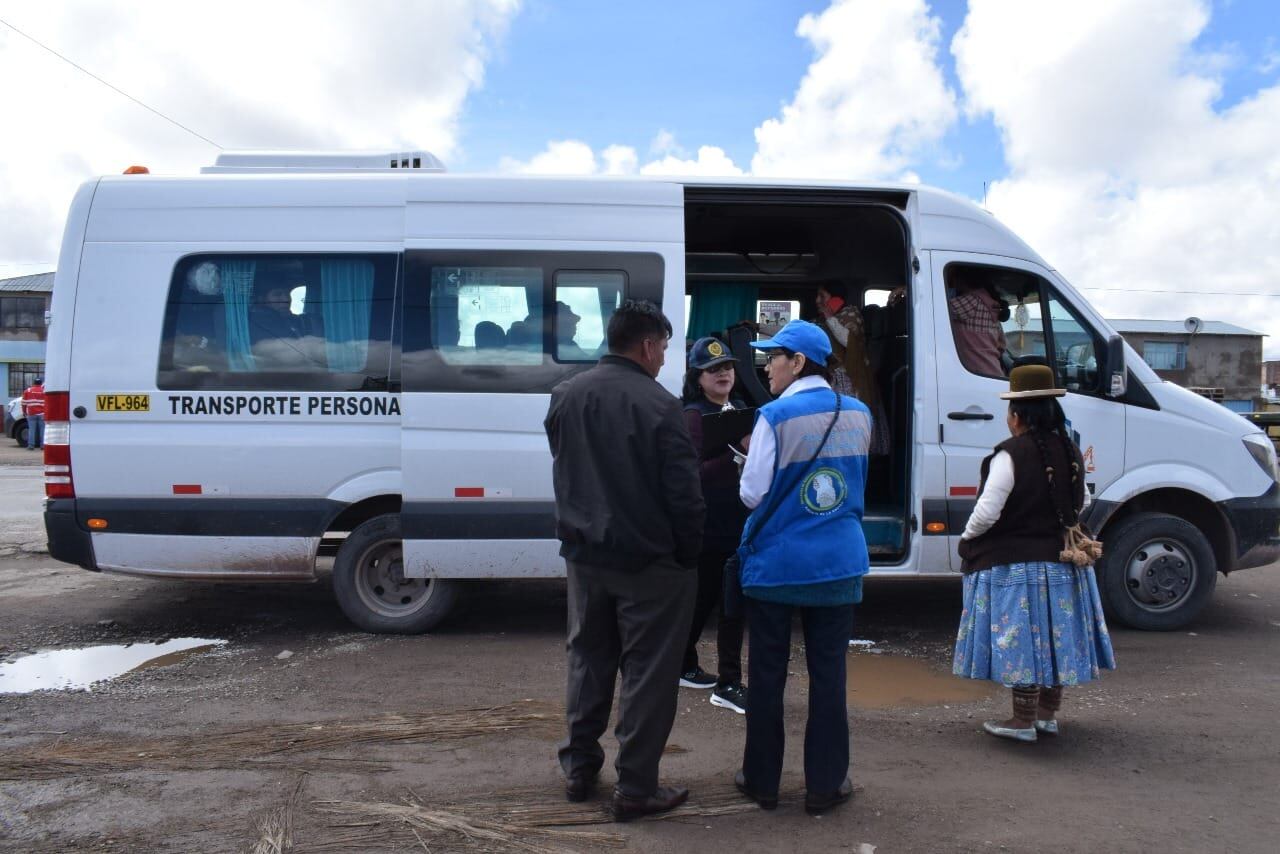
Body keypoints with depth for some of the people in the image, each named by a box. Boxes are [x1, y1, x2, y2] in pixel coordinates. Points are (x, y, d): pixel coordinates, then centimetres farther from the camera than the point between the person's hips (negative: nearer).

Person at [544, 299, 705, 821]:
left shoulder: (565, 395, 4)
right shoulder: (658, 405, -18)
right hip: (649, 561, -6)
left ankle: (579, 768, 30)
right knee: (647, 671, 5)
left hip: (584, 553, 7)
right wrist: (689, 553, -4)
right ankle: (636, 788, 13)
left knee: (588, 659, 20)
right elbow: (684, 493, -17)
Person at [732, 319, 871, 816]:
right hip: (838, 562, 4)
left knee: (767, 672, 10)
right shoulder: (858, 414, 3)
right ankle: (825, 784, 20)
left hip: (776, 563, -4)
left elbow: (753, 493, -11)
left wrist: (754, 461, 7)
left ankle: (762, 780, 22)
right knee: (828, 672, 11)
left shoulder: (775, 416, -14)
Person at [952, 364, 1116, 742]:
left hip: (1014, 564, -7)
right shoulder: (1070, 452, 4)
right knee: (1055, 634, 15)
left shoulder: (1010, 455, -20)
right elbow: (1082, 502, 18)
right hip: (1063, 563, 7)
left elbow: (986, 512, -22)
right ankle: (1047, 715, 28)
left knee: (1021, 638, 1)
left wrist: (966, 539, -4)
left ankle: (1023, 721, 9)